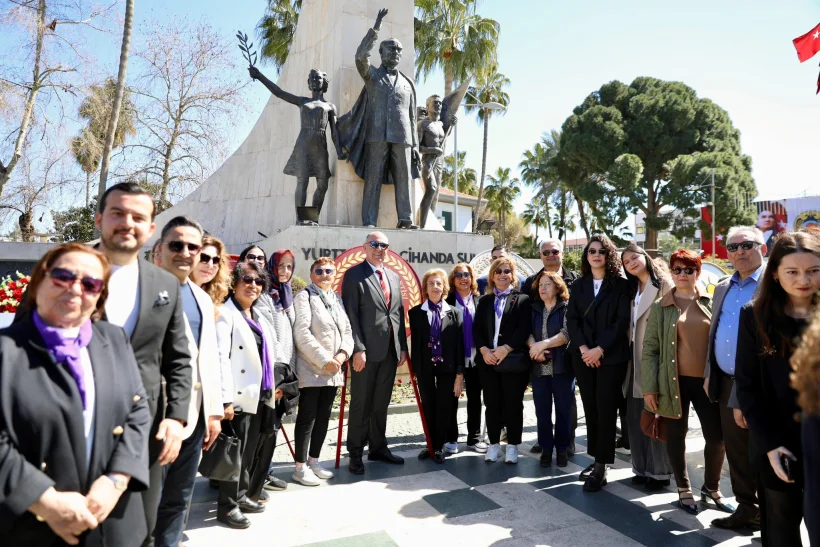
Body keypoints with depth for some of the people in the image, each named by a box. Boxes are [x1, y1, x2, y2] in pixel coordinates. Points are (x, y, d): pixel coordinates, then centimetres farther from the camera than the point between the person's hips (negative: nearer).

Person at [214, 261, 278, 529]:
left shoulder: (258, 317, 15)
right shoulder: (226, 314, -11)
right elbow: (220, 358, -18)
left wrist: (272, 386, 16)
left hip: (259, 395, 8)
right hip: (239, 396, -8)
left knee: (249, 451, 17)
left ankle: (241, 496, 31)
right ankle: (227, 505, 16)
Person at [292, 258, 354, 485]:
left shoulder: (337, 299, 15)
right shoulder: (304, 296, -5)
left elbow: (347, 330, 11)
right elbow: (302, 334, -16)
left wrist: (343, 354, -9)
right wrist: (324, 361, -19)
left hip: (333, 370, 6)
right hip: (311, 369, -6)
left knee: (324, 417, 12)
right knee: (307, 418, 1)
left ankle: (314, 462, 26)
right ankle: (300, 467, 13)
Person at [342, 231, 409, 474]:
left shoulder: (394, 277, 16)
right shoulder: (354, 275, -3)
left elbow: (399, 314, 16)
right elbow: (351, 315, -10)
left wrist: (403, 347, 10)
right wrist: (358, 349, -17)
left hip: (390, 350, 6)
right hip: (367, 350, -6)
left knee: (381, 403, 15)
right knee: (361, 404, 4)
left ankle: (378, 448, 27)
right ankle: (355, 454, 16)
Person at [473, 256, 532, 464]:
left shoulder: (522, 299, 3)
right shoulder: (484, 301, 14)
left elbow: (524, 329, -8)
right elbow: (476, 328, 6)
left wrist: (506, 348, -17)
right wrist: (484, 350, -11)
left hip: (514, 360, -3)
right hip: (487, 360, 3)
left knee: (513, 404, 4)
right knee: (492, 404, 8)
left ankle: (512, 446, 17)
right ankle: (494, 444, 20)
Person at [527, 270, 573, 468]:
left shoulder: (566, 308, -1)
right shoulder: (534, 309, 12)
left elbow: (567, 333, -13)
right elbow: (527, 332, 3)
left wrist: (544, 344, -20)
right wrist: (534, 348, -15)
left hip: (562, 366, -3)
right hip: (539, 367, 3)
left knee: (563, 409, 4)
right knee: (542, 410, 7)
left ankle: (562, 448, 17)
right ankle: (546, 448, 18)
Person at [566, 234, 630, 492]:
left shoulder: (620, 285, -1)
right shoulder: (578, 285, 10)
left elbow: (622, 321, -9)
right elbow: (572, 319, 4)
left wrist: (599, 349, -15)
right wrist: (583, 348, -10)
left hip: (611, 356, -4)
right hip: (583, 356, 4)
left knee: (606, 409, -2)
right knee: (590, 408, 9)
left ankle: (601, 467, 4)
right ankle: (596, 458, 20)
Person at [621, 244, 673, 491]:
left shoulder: (664, 283, -4)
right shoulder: (633, 290, 17)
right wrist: (628, 353, 9)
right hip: (636, 359, 7)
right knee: (635, 415, 9)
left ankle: (660, 471, 12)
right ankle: (643, 467, 20)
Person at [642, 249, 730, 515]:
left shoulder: (711, 303, 5)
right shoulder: (660, 307, -1)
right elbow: (649, 349, -2)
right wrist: (649, 387, -7)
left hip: (707, 381, 2)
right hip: (675, 381, -1)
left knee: (717, 437, 4)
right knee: (676, 436, 9)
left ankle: (712, 487, 29)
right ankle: (683, 489, 27)